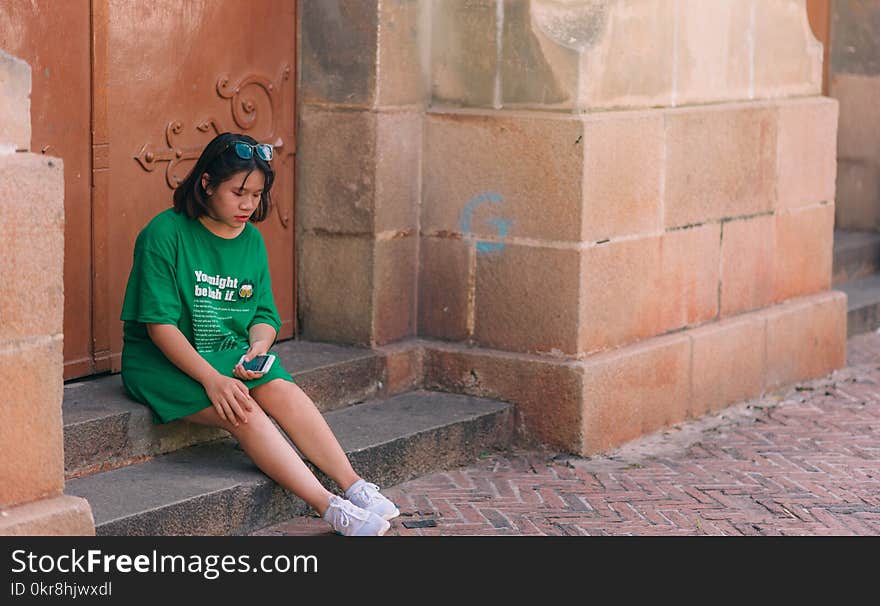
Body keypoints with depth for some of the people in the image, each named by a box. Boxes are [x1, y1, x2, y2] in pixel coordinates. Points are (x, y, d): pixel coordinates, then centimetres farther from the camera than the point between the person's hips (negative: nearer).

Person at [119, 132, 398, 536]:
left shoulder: (252, 240, 8)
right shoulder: (165, 234, -12)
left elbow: (264, 315, 11)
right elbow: (160, 324, -17)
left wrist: (258, 348, -13)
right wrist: (212, 378, -25)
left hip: (230, 353, 6)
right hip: (163, 361, -5)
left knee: (282, 390, -25)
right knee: (243, 412, -29)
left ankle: (354, 487, -31)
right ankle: (331, 509, -38)